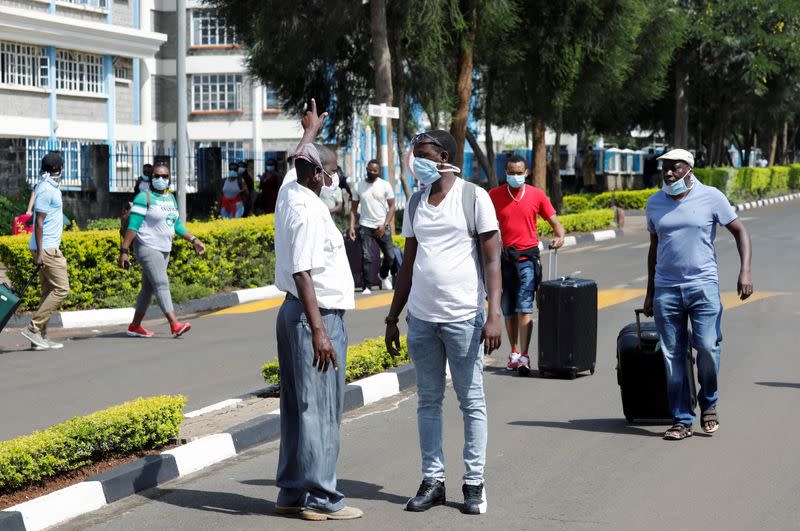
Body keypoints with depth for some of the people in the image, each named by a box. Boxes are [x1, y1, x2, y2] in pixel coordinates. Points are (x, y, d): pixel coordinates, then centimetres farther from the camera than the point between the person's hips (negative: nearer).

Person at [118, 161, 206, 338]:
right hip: (147, 248, -8)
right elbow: (132, 226, -13)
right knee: (161, 284, -17)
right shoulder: (144, 197, -9)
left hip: (164, 250, 8)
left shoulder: (170, 198, 14)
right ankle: (174, 324, -25)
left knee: (148, 288, 11)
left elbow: (177, 224, 21)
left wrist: (194, 240, 11)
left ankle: (135, 326, 19)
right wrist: (124, 251, -17)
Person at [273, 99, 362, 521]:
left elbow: (300, 162, 34)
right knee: (319, 410, -6)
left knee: (298, 408, 12)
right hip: (316, 315, -10)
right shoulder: (308, 212, -18)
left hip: (295, 313, 10)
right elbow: (302, 273, -24)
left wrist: (310, 131, 52)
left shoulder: (289, 193, 10)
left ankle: (293, 493, 17)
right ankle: (319, 498, -3)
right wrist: (319, 330, -28)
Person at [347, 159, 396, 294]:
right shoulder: (358, 187, 3)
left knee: (390, 255, 2)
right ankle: (366, 287, -2)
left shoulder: (385, 185, -1)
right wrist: (351, 226, -5)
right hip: (365, 226, 0)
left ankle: (384, 276, 31)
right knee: (366, 257, -7)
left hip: (382, 226, 0)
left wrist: (384, 225, -12)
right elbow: (353, 208, 6)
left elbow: (392, 207, -2)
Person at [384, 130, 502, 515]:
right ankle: (432, 480, 15)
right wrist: (392, 317, 15)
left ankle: (474, 483, 8)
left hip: (463, 317, -5)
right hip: (420, 317, 5)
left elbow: (492, 259, -6)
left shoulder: (473, 197, -3)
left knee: (472, 402, 2)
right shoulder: (415, 202, 12)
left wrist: (494, 314, -15)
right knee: (428, 401, 8)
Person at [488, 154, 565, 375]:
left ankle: (524, 357, -15)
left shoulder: (536, 195, 2)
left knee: (524, 308, -10)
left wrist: (560, 236, -12)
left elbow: (554, 221, 8)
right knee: (508, 310, 8)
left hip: (527, 257, -2)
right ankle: (514, 352, 20)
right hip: (504, 258, 2)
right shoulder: (494, 195, 3)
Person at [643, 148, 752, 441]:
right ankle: (682, 420, 8)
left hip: (703, 286, -3)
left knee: (708, 348, -12)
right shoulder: (654, 203, 9)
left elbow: (740, 231, 2)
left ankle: (708, 404, 14)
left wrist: (745, 272, -11)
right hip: (666, 289, 3)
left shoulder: (711, 197, -2)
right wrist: (650, 292, 17)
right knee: (673, 356, 2)